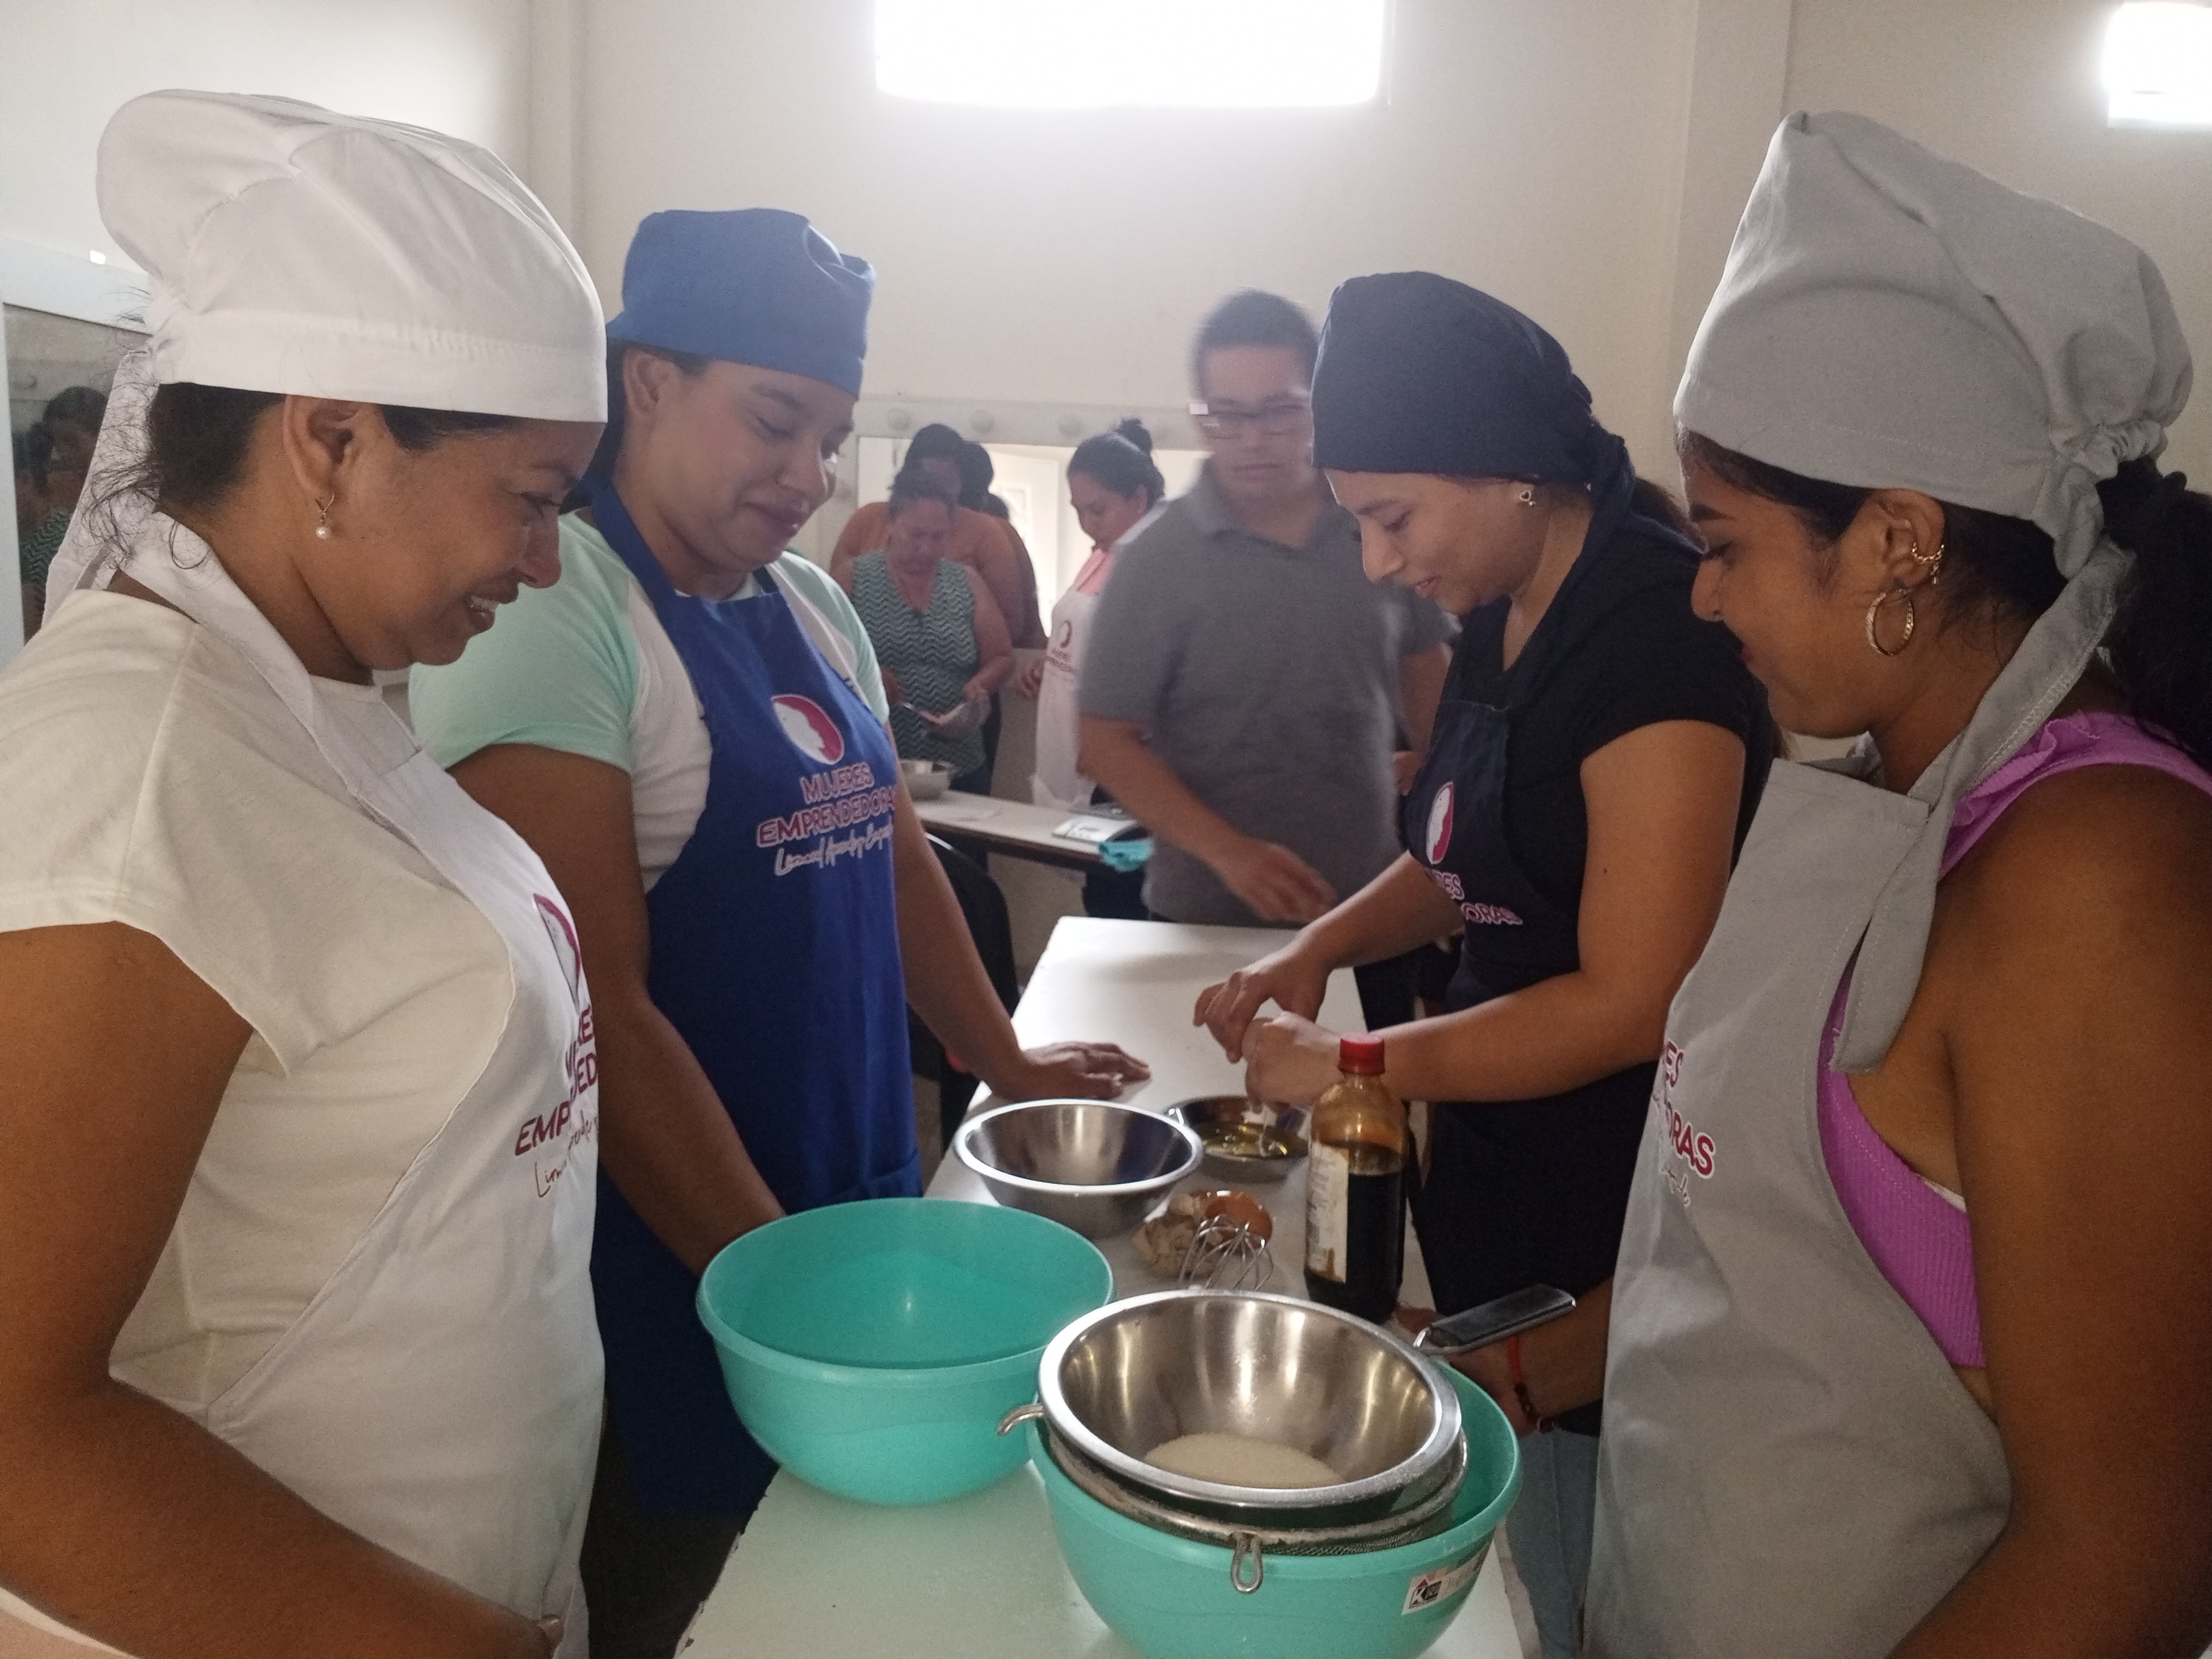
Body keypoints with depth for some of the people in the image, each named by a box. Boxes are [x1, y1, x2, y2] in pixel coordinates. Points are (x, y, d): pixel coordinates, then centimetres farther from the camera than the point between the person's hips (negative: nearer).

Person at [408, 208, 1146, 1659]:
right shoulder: (552, 609, -18)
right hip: (672, 1268, -7)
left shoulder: (812, 605, 8)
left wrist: (1006, 1065, 16)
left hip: (856, 1210, 8)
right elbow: (599, 1010, -22)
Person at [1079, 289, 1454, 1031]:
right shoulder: (1156, 558, -9)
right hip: (1212, 923, -3)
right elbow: (1107, 741, -9)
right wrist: (1228, 852, -20)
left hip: (1370, 914, 3)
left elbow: (1425, 677, 13)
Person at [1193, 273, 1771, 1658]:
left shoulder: (1657, 629, -21)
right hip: (1493, 1179, 8)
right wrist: (1322, 947, 1)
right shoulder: (1503, 621, 5)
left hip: (1603, 1245, -8)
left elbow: (1632, 1002, -22)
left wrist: (1351, 1064, -15)